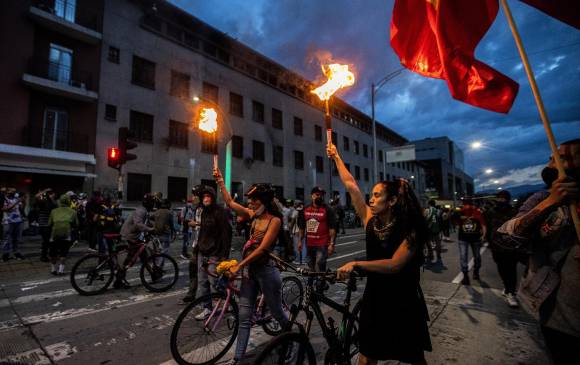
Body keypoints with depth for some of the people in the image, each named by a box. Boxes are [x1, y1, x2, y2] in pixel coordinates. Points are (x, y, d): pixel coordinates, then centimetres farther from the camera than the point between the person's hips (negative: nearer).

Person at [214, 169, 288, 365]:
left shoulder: (275, 219, -15)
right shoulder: (254, 215, 4)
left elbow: (262, 248, -21)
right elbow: (230, 202, 11)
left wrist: (238, 266, -22)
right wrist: (220, 181, 9)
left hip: (265, 270, -5)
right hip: (249, 269, 6)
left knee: (276, 312, 15)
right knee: (244, 317, 10)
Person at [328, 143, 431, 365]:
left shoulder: (410, 230, -17)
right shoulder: (370, 220, -6)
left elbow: (395, 264, -29)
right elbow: (351, 185, -4)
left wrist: (356, 264, -33)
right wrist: (336, 157, 0)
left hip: (404, 302, -3)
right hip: (374, 298, 3)